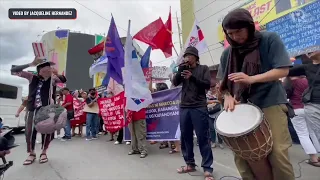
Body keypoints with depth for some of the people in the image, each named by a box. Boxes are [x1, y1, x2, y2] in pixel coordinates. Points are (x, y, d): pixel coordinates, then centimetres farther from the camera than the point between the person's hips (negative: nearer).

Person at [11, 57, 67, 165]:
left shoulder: (53, 78, 2)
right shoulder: (32, 77, 4)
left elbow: (63, 80, -11)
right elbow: (14, 71, 1)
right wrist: (31, 64, -8)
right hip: (32, 109, 1)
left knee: (46, 132, 4)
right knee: (29, 132, 5)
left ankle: (43, 153, 23)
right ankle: (31, 154, 23)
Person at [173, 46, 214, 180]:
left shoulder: (203, 68, 8)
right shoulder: (183, 70, 17)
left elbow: (207, 85, -3)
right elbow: (175, 83, 4)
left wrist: (192, 77, -13)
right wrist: (180, 70, -8)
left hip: (199, 108, -4)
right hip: (184, 108, 4)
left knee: (202, 138, -4)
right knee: (185, 137, 6)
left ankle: (207, 168, 3)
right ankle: (190, 164, 19)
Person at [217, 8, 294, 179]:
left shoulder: (269, 39, -4)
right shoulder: (228, 53, 7)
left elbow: (283, 70, -10)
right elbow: (223, 81, 10)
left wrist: (251, 79, -23)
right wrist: (228, 96, -11)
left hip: (270, 104, -4)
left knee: (277, 153, -5)